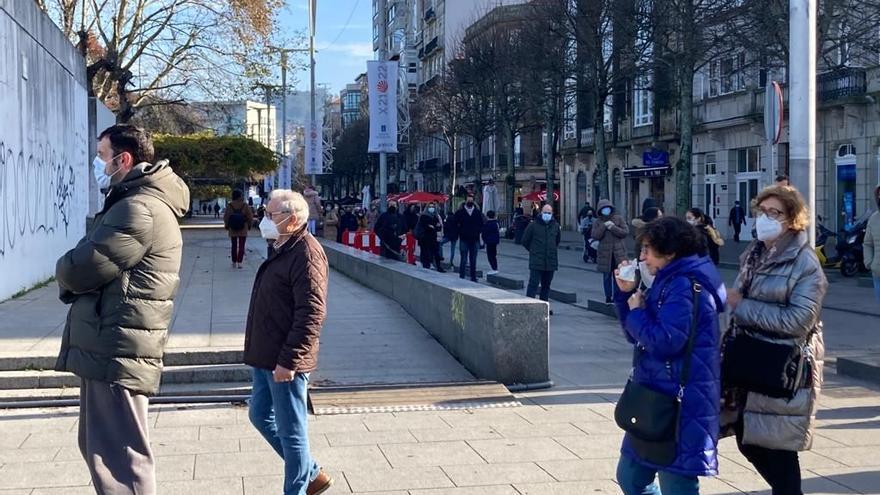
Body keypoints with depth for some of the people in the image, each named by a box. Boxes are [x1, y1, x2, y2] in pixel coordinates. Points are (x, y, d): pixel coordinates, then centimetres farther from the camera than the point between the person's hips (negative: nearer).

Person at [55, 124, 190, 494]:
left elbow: (77, 270, -20)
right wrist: (74, 274, -3)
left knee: (118, 461, -7)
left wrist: (65, 272, 2)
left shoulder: (139, 209, -18)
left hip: (116, 351, -11)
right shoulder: (136, 203, 18)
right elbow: (87, 269, 19)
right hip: (105, 347, 11)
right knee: (99, 449, 21)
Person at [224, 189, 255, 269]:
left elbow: (226, 217, -2)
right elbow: (250, 216, -4)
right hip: (243, 229, -1)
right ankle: (239, 262, -5)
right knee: (241, 246, 3)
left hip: (232, 229, 1)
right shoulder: (245, 205, -9)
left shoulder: (229, 205, -7)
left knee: (234, 246, 12)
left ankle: (234, 262, 16)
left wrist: (226, 226, 11)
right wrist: (249, 225, 10)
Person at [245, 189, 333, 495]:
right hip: (267, 358, 11)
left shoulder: (306, 252, -18)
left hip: (285, 362, -11)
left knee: (291, 431, 0)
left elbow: (311, 313, -25)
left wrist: (288, 360, -26)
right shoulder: (284, 249, 14)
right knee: (260, 415, 20)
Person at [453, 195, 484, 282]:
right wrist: (460, 232, -2)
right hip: (464, 240, -3)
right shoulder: (460, 212, 2)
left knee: (473, 261, 8)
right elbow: (454, 224, 5)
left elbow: (481, 225, 15)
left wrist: (478, 232, 2)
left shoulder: (478, 212, 9)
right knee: (464, 260, -6)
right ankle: (461, 277, -1)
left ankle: (473, 277, 14)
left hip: (475, 240, 3)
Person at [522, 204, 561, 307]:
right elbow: (525, 241, 5)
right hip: (536, 262, -4)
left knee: (546, 285, 11)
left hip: (551, 261, 5)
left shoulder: (555, 226, 9)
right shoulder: (533, 225, -4)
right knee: (533, 284, -8)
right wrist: (533, 250, 9)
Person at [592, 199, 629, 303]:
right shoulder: (598, 222, 7)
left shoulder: (618, 219, 4)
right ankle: (608, 297, 12)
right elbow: (595, 236, -7)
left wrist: (613, 227, -14)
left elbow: (625, 232, -5)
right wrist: (604, 226, -16)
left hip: (618, 252, -1)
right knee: (607, 276, 6)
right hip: (605, 253, 1)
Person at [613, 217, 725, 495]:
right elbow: (637, 336, 17)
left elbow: (665, 341, -26)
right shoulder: (667, 283, 14)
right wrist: (626, 294, 5)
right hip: (657, 400, 11)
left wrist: (636, 312, -10)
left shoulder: (686, 286, -18)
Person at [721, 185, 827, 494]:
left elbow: (798, 319, -22)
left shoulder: (805, 263, -12)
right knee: (747, 441, 14)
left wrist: (741, 305, -17)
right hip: (747, 361, 7)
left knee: (778, 448, 0)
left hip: (782, 370, -7)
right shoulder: (754, 254, 10)